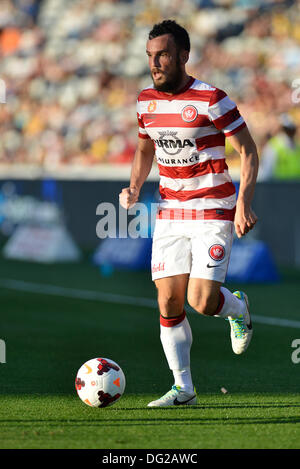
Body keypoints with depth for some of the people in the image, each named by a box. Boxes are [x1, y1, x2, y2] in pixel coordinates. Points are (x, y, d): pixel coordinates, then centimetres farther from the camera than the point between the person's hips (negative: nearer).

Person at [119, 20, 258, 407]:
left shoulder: (211, 100, -14)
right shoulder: (146, 100, 5)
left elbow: (248, 149, -8)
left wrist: (243, 202, -17)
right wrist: (134, 188, 3)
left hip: (213, 212, -5)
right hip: (169, 213, 5)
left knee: (202, 301, -14)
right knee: (168, 302, -1)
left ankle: (238, 308, 22)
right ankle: (183, 389, 9)